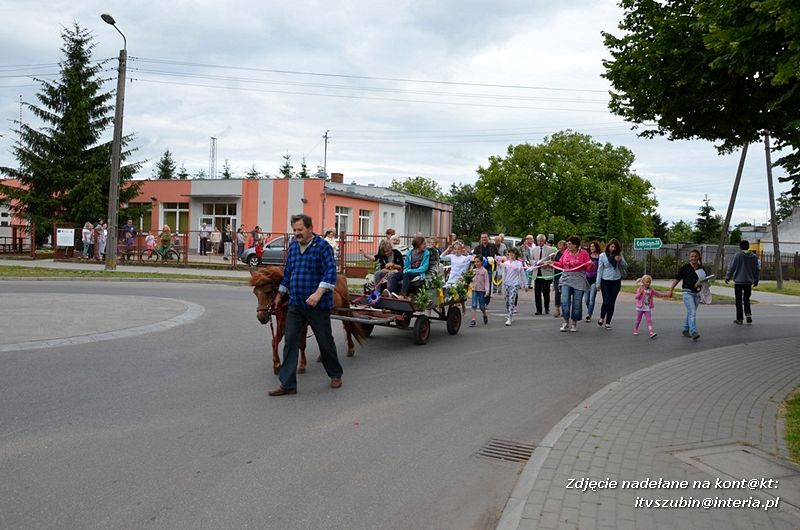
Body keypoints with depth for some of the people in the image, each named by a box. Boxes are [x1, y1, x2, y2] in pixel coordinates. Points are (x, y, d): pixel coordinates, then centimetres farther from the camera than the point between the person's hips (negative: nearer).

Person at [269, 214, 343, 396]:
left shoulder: (323, 246, -9)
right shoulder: (293, 246, 10)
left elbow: (330, 271, -20)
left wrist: (318, 293, -32)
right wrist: (280, 295, 25)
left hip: (318, 306, -5)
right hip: (295, 304, 6)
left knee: (325, 342, 8)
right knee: (290, 342, 0)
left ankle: (335, 375, 29)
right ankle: (287, 384, 4)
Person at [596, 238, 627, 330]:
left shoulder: (618, 255, 6)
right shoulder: (602, 256, -1)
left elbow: (625, 266, 8)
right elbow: (600, 269, 1)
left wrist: (620, 260, -12)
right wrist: (598, 283, -2)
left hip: (616, 281, 2)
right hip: (605, 281, -2)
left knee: (612, 302, 3)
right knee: (606, 301, -10)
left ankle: (608, 322, 13)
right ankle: (602, 318, 17)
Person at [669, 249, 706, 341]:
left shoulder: (702, 269, 8)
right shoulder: (685, 267, -5)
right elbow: (677, 278, -3)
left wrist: (701, 284, -8)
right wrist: (671, 289, -5)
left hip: (697, 293, 5)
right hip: (688, 292, -5)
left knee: (690, 313, 14)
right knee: (692, 313, -15)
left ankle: (686, 330, 27)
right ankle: (694, 332, -20)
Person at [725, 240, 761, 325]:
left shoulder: (738, 255, -9)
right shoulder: (754, 257, 4)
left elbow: (731, 267, -8)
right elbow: (758, 269, 10)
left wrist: (727, 277, 3)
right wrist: (756, 280, 21)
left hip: (738, 281, -4)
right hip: (749, 282, 4)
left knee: (739, 301, 5)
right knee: (746, 299, 16)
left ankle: (739, 319, 7)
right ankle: (748, 314, -1)